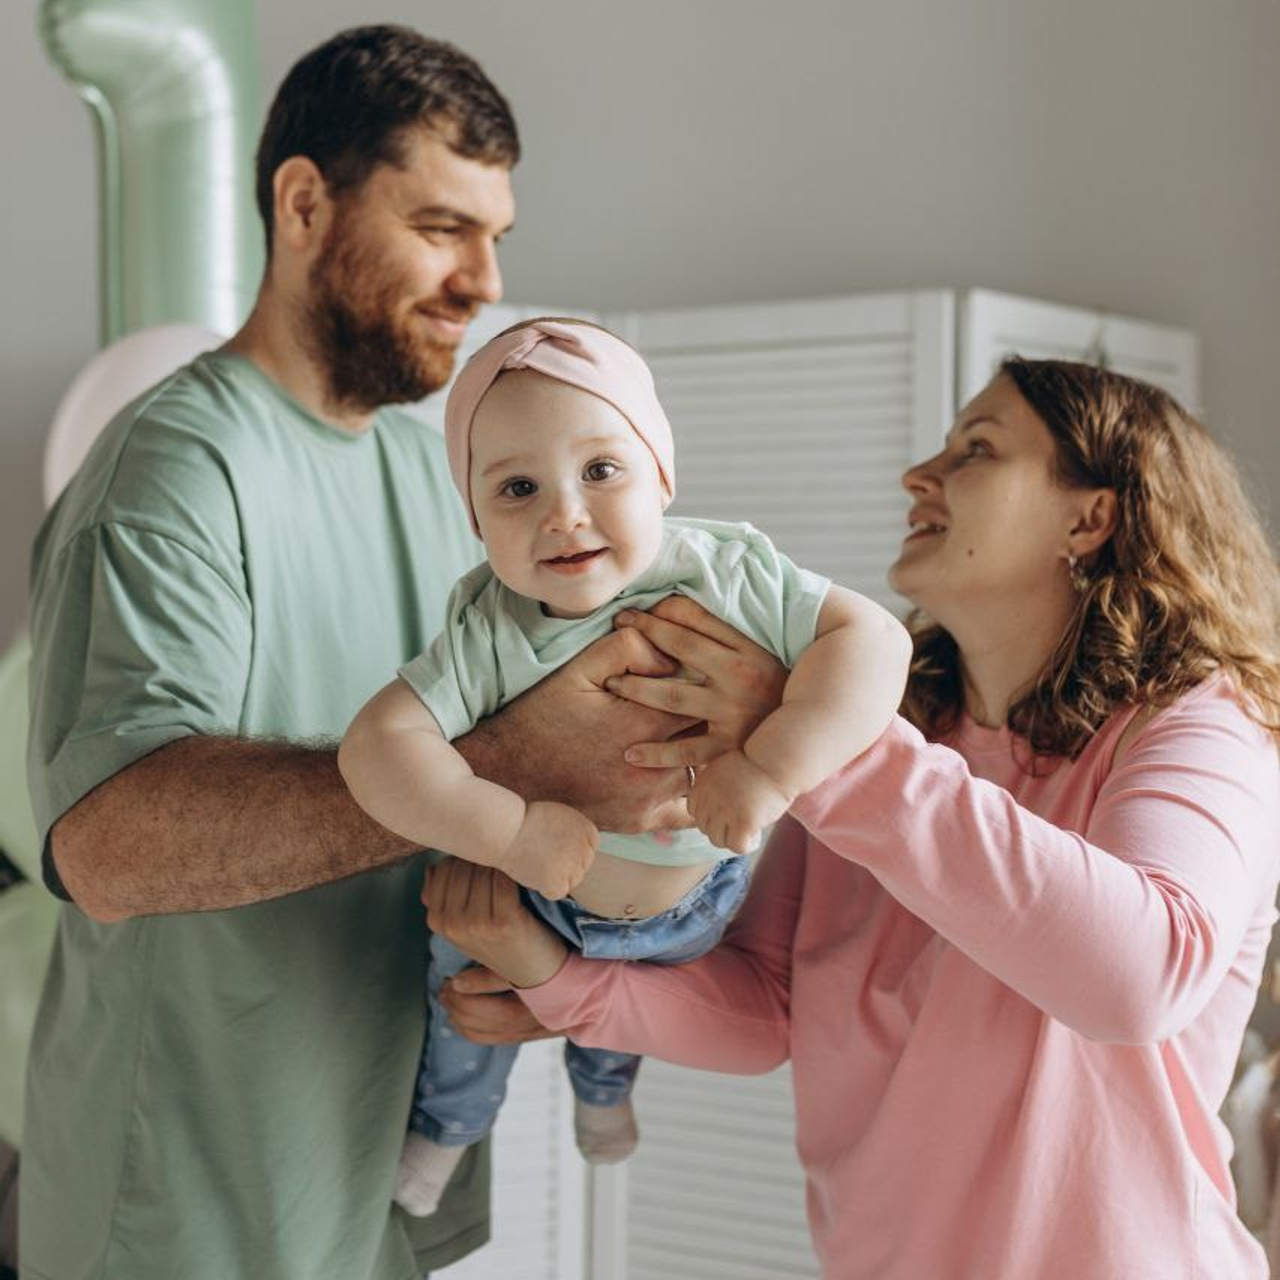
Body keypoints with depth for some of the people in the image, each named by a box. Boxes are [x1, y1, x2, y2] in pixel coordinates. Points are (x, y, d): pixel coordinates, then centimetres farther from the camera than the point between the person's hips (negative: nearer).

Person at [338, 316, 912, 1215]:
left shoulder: (731, 576, -33)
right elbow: (378, 743, -36)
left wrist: (773, 769, -48)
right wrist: (508, 830, -46)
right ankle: (448, 1123, 59)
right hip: (526, 901, -2)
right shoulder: (488, 636, -33)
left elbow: (872, 637, -37)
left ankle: (604, 1086, 70)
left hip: (690, 905, 2)